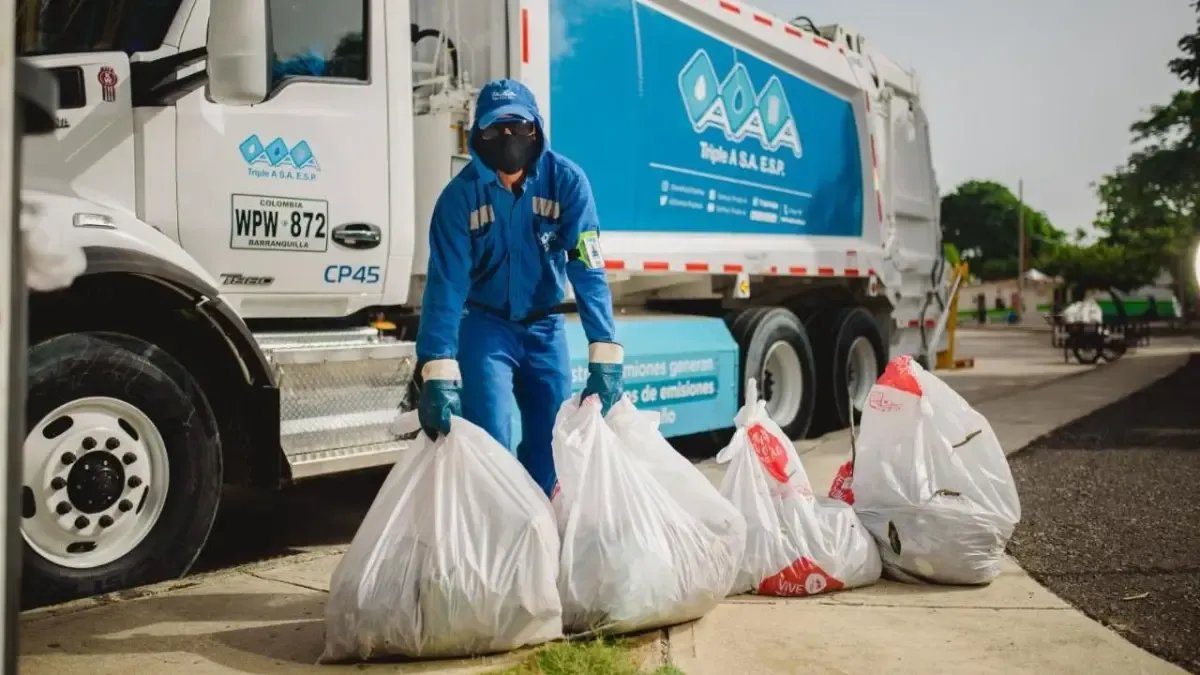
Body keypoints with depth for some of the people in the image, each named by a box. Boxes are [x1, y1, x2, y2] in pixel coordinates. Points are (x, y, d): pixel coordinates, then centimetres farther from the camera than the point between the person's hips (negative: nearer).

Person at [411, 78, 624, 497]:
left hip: (544, 325, 2)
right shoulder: (461, 194, -17)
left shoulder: (566, 180, -17)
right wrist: (438, 375, -32)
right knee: (489, 445, -10)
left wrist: (605, 358, -30)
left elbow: (588, 270, -21)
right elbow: (446, 283, -22)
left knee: (551, 443, 5)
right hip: (485, 325, -1)